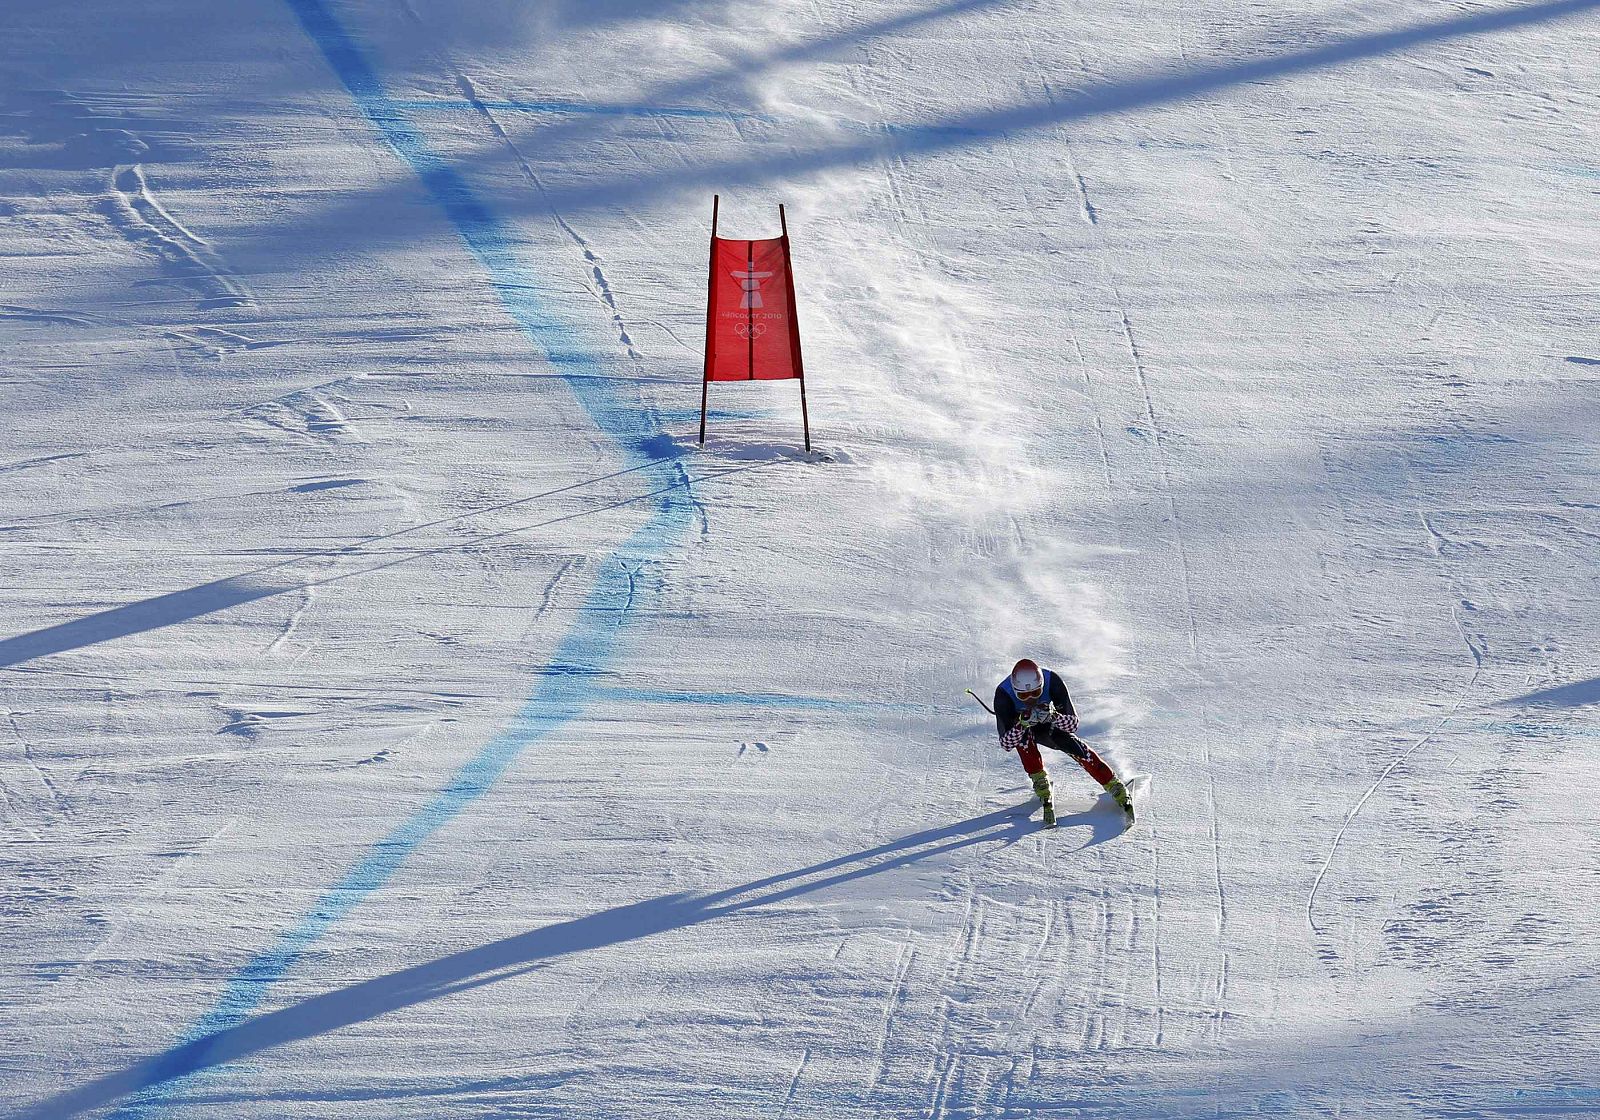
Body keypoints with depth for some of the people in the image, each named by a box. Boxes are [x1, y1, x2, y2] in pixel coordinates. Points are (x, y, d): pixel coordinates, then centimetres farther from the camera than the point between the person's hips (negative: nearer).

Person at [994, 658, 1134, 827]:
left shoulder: (1052, 681, -32)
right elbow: (1006, 744, -33)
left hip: (1047, 726, 1)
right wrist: (1022, 724, -51)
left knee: (1071, 743, -19)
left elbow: (1073, 723, -26)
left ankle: (1117, 789, -13)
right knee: (1024, 737, -32)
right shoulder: (1003, 693, -35)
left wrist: (1053, 716, -46)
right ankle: (1043, 789, -20)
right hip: (1021, 731, -1)